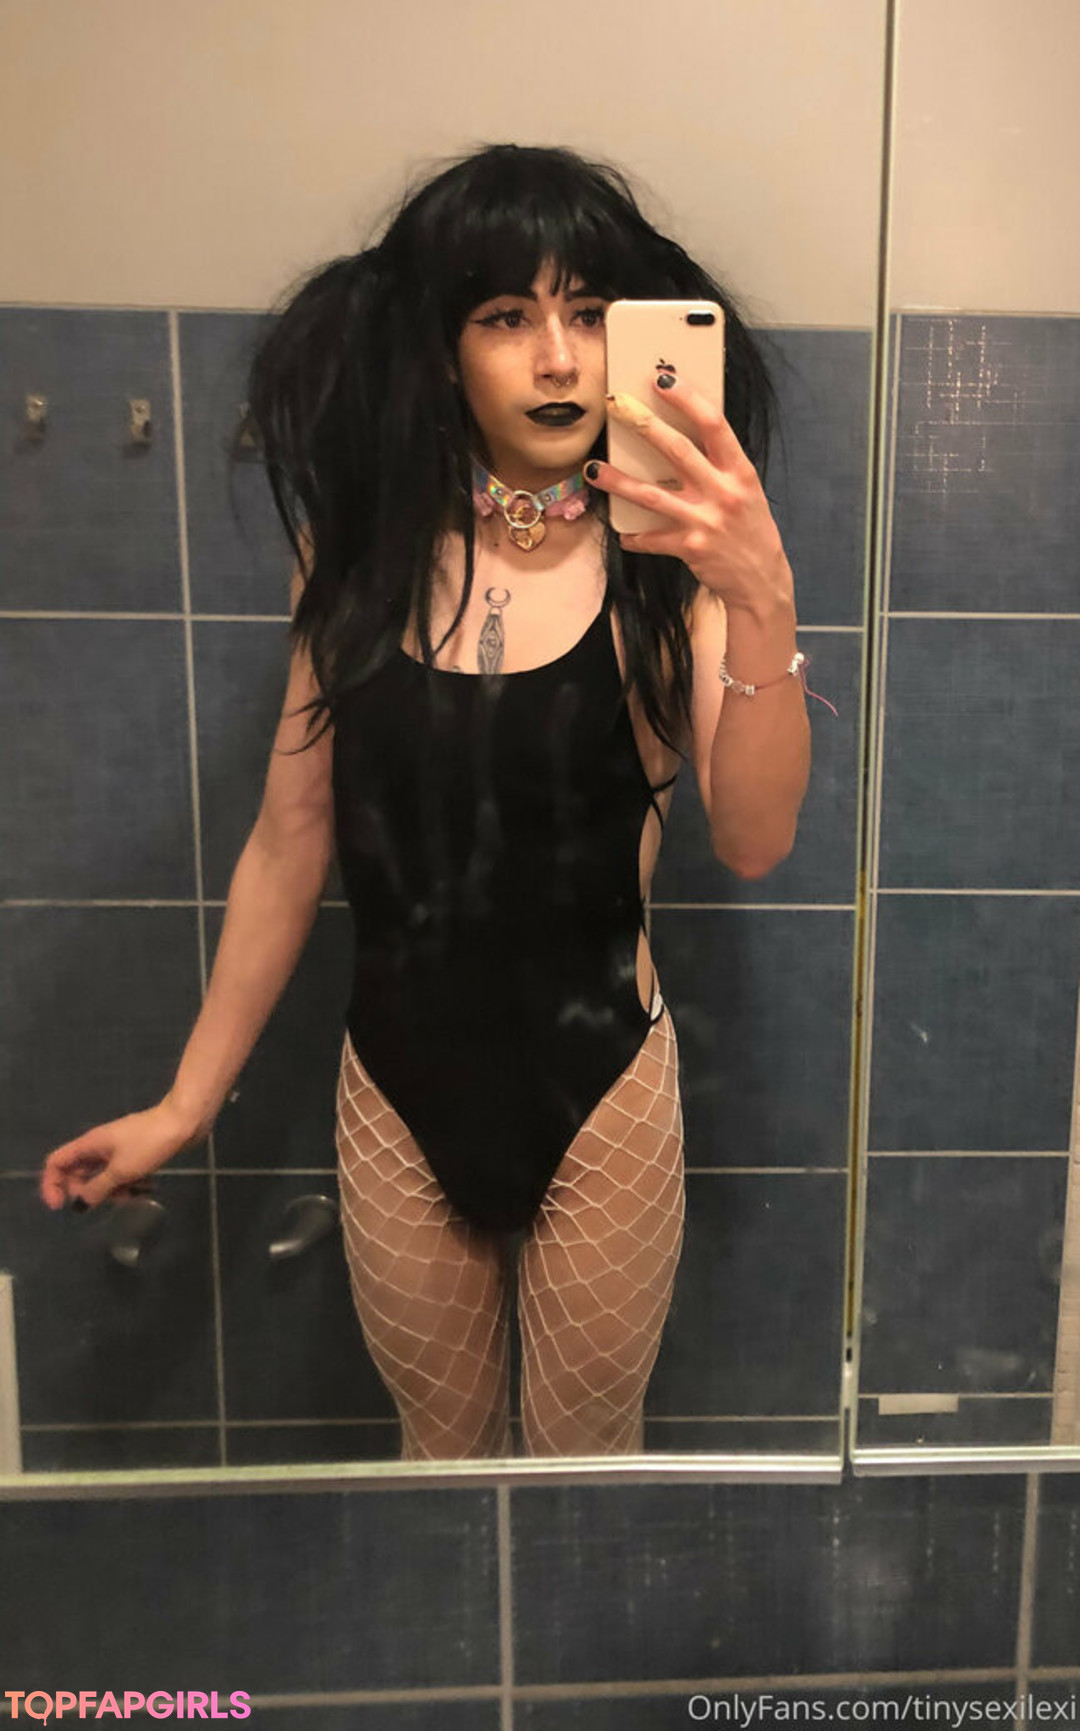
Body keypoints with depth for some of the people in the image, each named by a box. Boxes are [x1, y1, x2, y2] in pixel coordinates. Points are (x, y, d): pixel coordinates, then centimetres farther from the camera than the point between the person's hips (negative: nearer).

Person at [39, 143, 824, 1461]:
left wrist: (763, 600, -38)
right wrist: (186, 1104, 4)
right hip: (397, 1089, 2)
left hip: (602, 1082, -1)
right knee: (438, 1443, 25)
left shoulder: (663, 559, -10)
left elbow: (753, 844, -22)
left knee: (590, 1448, 22)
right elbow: (289, 845, 0)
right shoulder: (364, 551, -4)